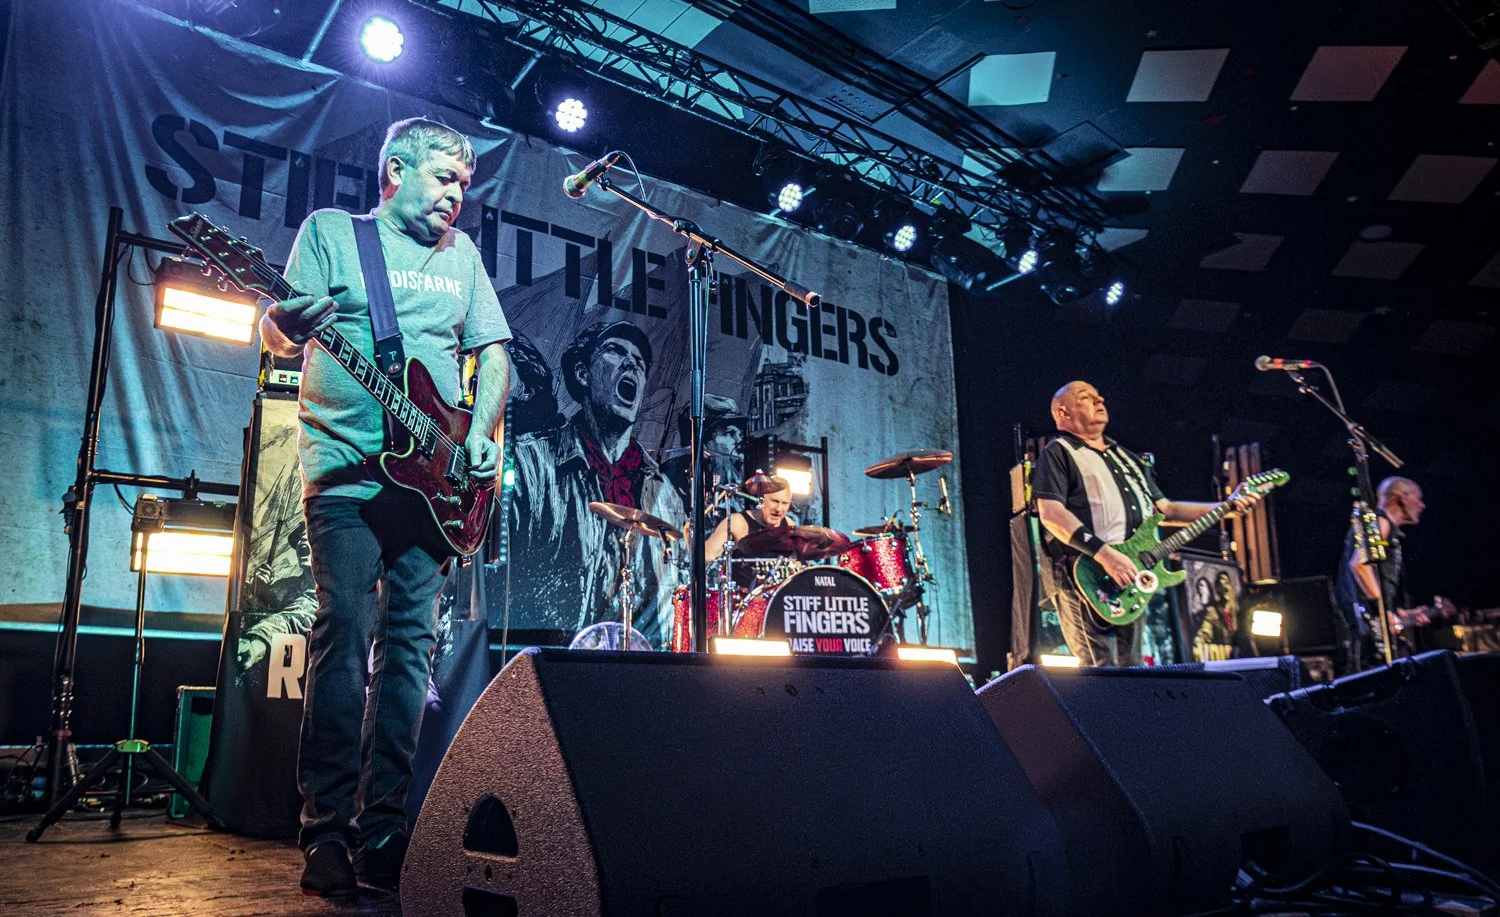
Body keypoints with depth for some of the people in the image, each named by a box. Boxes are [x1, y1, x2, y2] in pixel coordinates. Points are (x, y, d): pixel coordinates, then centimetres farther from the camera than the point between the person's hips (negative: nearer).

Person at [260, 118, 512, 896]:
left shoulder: (460, 253, 19)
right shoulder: (330, 231, 9)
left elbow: (492, 351, 17)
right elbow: (277, 334, 2)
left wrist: (482, 435, 1)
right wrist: (290, 323, -23)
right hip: (346, 468, -4)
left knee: (410, 640, 2)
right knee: (346, 631, -10)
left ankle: (381, 826, 10)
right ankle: (325, 834, -3)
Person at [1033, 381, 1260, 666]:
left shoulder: (1126, 458, 27)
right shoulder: (1058, 453, 1)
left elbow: (1164, 509, 26)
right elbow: (1050, 513, -13)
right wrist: (1104, 553, -22)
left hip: (1129, 581, 8)